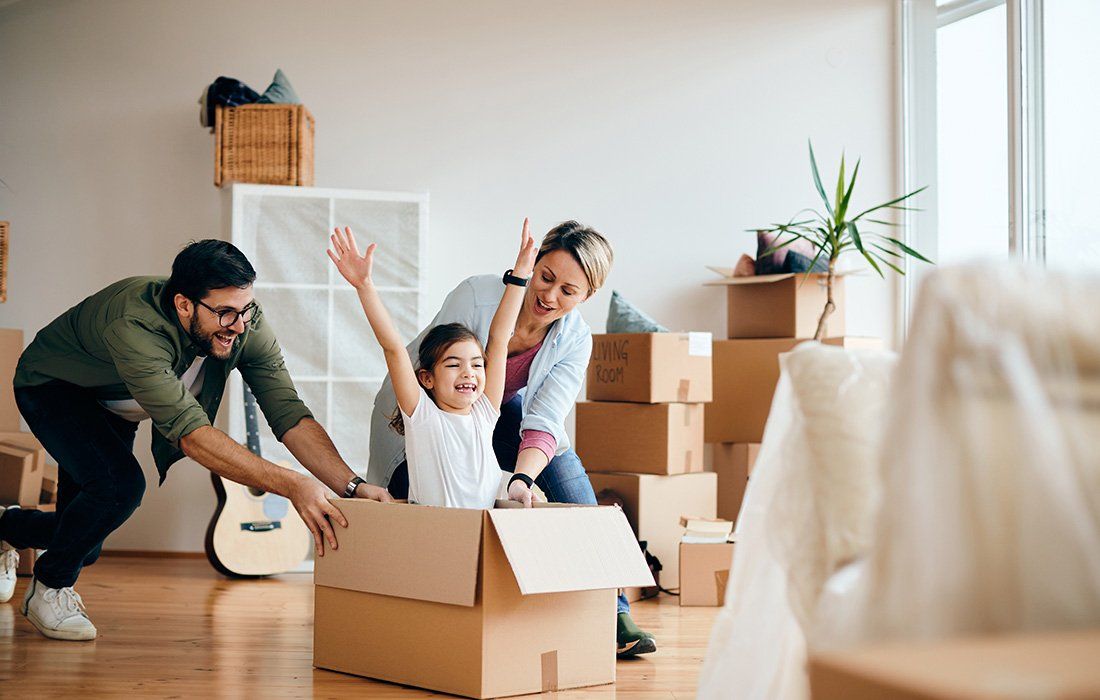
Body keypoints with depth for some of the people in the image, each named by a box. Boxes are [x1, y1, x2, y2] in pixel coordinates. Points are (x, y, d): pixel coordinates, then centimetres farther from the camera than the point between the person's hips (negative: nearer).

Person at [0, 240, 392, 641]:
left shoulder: (247, 326, -26)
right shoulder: (134, 327, -44)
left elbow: (289, 413, -29)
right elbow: (189, 431, -50)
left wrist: (351, 485, -43)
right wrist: (292, 486, -57)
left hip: (111, 410, 6)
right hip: (51, 388, -6)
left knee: (83, 544, 11)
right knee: (119, 484, -32)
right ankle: (49, 588, -5)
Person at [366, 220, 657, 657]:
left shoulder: (575, 340, -18)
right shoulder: (477, 296, -30)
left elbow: (543, 424, -28)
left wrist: (521, 481, -48)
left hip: (501, 414, 3)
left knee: (564, 469, -21)